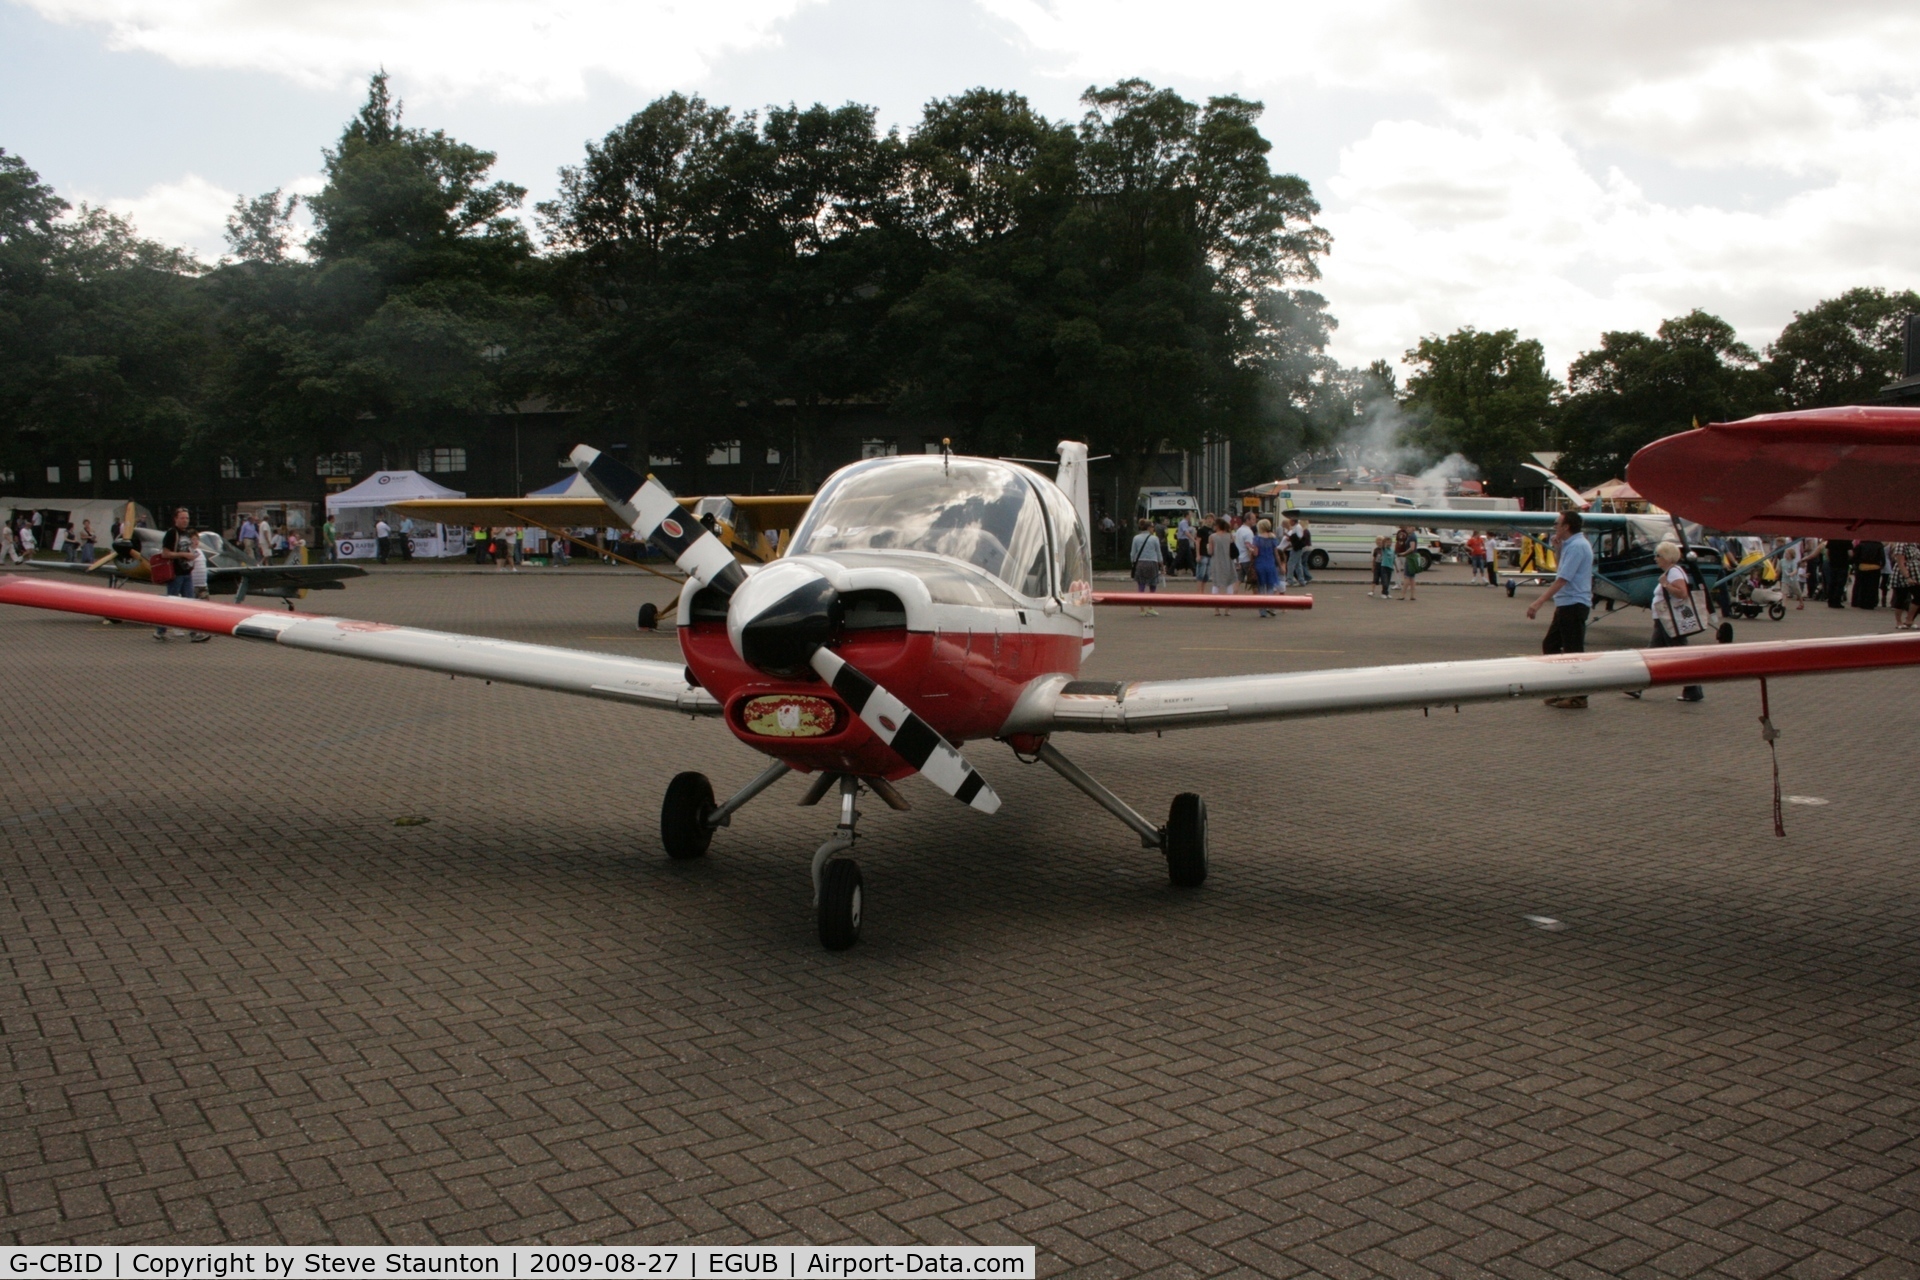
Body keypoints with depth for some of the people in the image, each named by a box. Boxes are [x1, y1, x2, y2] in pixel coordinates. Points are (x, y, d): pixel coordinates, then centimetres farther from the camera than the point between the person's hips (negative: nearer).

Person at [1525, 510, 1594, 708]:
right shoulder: (1571, 544, 14)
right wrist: (1558, 548, 12)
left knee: (1573, 651, -4)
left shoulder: (1577, 546, -17)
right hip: (1566, 605, 11)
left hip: (1574, 605, -11)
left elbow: (1562, 579, -23)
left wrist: (1539, 602, -26)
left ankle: (1579, 697, 2)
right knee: (1550, 645, 16)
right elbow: (1562, 571, 26)